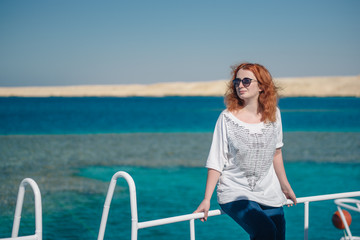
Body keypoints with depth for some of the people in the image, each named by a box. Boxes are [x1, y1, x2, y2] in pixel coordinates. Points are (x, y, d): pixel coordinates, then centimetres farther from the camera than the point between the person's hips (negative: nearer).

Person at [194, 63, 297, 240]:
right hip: (235, 192, -5)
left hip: (269, 193, 5)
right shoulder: (228, 118, -9)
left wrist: (285, 186, 21)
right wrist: (207, 199, -10)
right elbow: (216, 162, -8)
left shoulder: (273, 114, 2)